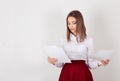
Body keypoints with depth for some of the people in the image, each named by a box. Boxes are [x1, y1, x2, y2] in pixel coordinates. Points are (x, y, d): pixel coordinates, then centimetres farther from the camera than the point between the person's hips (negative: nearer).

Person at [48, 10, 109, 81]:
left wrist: (100, 63, -18)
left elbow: (91, 63, 0)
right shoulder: (65, 41, 6)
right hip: (67, 75, 2)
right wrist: (55, 62, -10)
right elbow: (62, 63, 9)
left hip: (82, 75, -2)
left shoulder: (88, 40, -1)